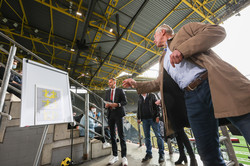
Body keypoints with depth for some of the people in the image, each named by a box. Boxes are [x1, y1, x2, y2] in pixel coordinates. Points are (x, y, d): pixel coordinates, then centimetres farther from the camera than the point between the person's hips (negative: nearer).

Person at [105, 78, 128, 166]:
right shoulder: (107, 92, 14)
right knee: (112, 135, 9)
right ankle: (115, 155, 22)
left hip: (118, 114, -4)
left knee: (121, 134, -2)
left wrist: (117, 104, -17)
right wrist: (106, 105, -7)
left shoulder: (120, 90, 2)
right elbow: (105, 102, 15)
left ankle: (124, 156, 8)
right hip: (110, 114, 4)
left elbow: (125, 101, -3)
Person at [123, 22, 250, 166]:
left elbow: (218, 31, 0)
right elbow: (159, 84, 30)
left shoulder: (185, 30, 16)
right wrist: (136, 84, 30)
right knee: (208, 154, 6)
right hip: (191, 97, 5)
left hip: (214, 84, -4)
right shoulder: (163, 59, 29)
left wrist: (182, 49, -13)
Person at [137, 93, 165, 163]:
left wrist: (157, 116, -10)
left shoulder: (152, 96, 1)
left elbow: (157, 106, -2)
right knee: (147, 137, 11)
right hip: (144, 119, 3)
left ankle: (161, 154, 16)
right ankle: (149, 153, 24)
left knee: (158, 135, 2)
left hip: (153, 118, -3)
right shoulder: (140, 98, 9)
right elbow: (139, 108, 14)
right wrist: (138, 118, 10)